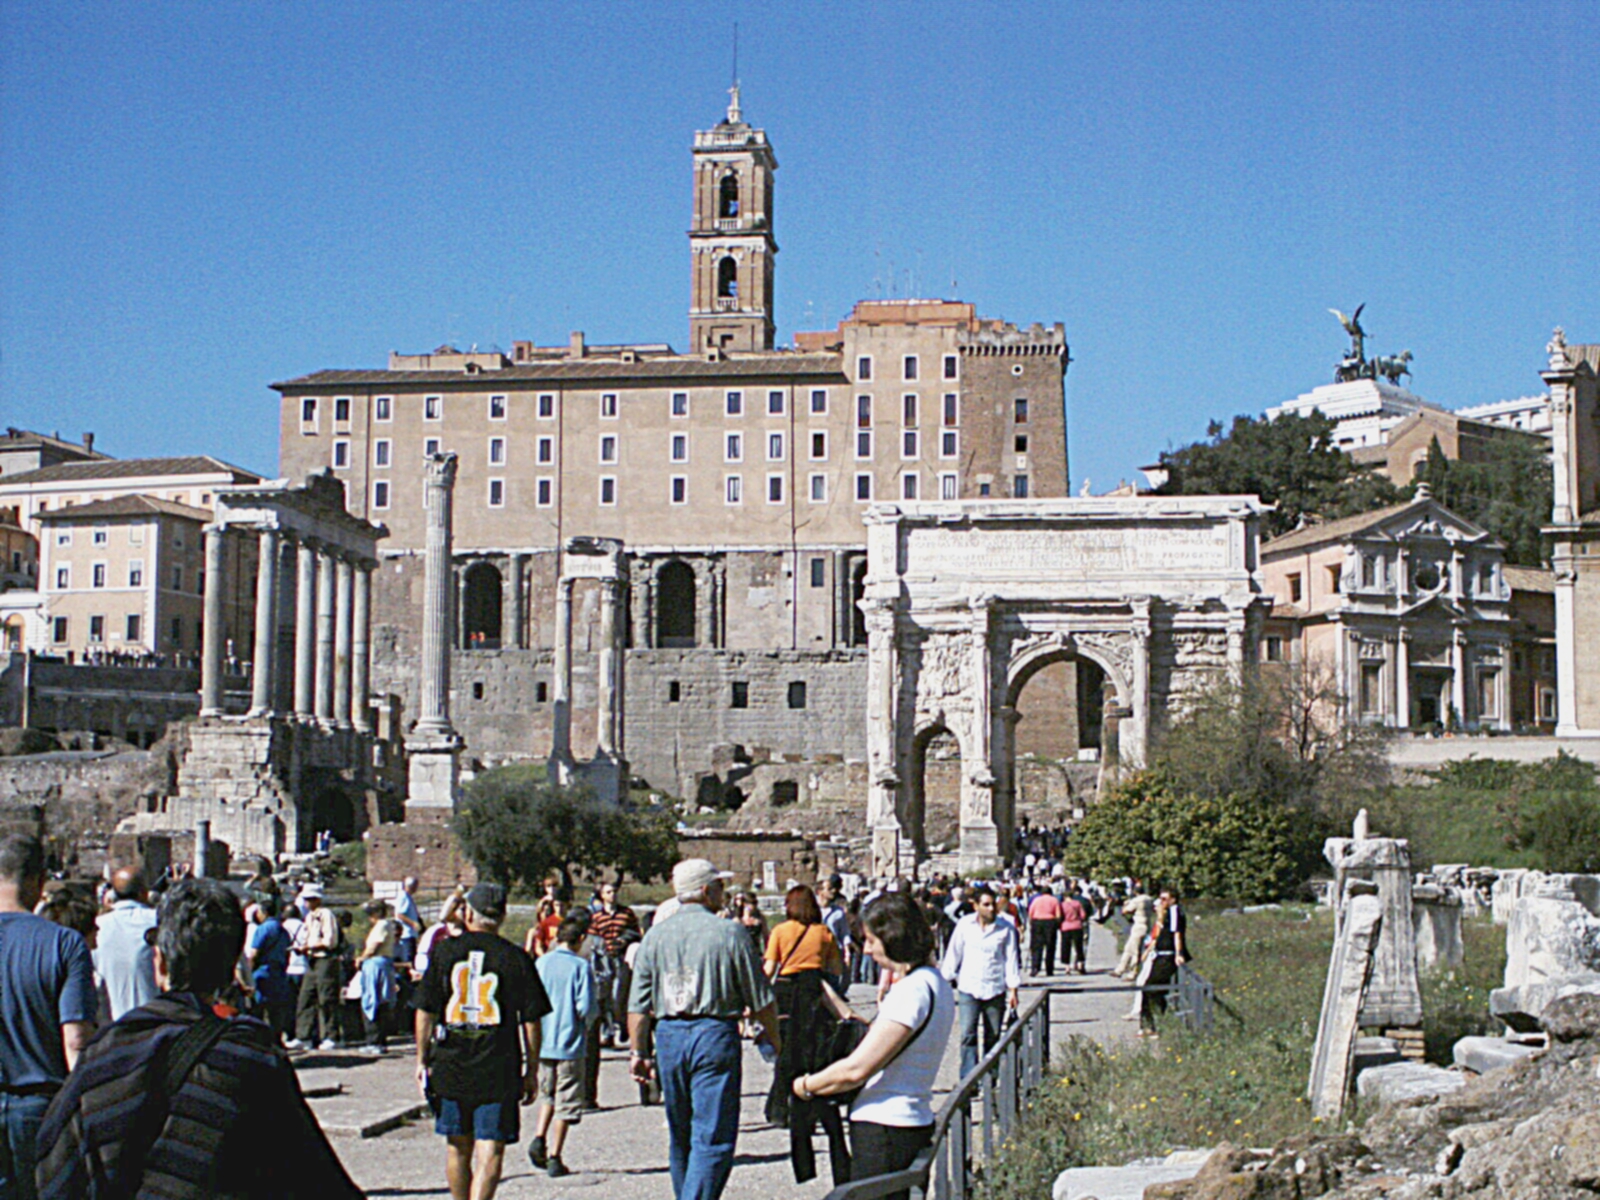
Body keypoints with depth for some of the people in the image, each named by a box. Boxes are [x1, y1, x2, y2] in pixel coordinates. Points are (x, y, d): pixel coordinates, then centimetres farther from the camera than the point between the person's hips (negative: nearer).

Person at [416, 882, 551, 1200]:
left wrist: (422, 1060, 10)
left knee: (457, 1147, 17)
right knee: (490, 1150, -2)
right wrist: (531, 1070, 7)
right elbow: (531, 1021, -1)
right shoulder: (516, 958, -2)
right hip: (499, 1067, -2)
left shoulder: (443, 951, 2)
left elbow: (425, 1012, 2)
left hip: (450, 1065, 2)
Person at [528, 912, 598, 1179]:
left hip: (542, 1043, 4)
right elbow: (586, 1007, -15)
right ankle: (554, 1158, 4)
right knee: (565, 1102, 5)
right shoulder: (580, 966, -10)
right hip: (570, 1045, -4)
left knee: (548, 1094, 23)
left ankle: (539, 1138, 5)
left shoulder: (540, 963, 2)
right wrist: (587, 1026, 6)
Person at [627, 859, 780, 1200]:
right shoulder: (729, 933, -5)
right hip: (715, 1034, -5)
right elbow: (760, 999, -1)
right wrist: (775, 1041, 12)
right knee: (713, 1137, -5)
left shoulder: (655, 935, 6)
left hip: (668, 1036, 5)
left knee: (680, 1137, 18)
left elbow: (638, 1005, 5)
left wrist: (640, 1051, 12)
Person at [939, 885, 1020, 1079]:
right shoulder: (965, 925, -1)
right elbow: (953, 954, 6)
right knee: (968, 1034, -10)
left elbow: (1011, 959, 2)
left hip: (995, 990, 1)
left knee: (993, 1037, 8)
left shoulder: (1006, 928, -3)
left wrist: (1013, 989, -1)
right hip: (968, 989, -1)